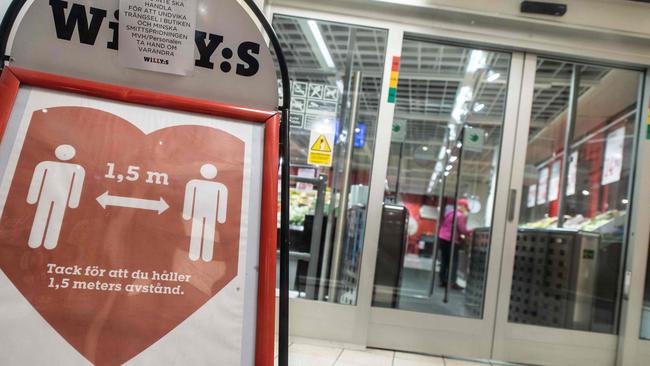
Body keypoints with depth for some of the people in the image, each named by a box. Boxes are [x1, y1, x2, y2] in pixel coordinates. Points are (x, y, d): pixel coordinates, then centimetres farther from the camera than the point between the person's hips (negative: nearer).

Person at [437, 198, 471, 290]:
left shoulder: (449, 213, 16)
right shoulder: (460, 216, -11)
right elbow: (462, 230, -15)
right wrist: (471, 232, 1)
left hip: (442, 238, 8)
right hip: (451, 241, -8)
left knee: (444, 261, 10)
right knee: (454, 262, -4)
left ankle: (443, 281, 12)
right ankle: (452, 282, -7)